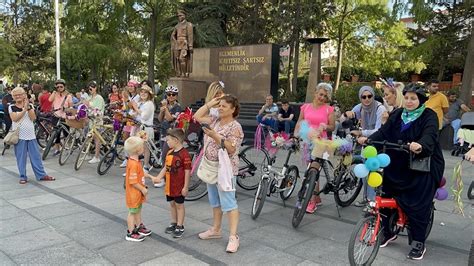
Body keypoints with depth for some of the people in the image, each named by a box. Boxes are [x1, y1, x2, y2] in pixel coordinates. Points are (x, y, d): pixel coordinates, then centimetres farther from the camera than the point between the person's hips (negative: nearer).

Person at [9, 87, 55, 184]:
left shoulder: (30, 106, 8)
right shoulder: (12, 107, 4)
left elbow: (33, 118, -6)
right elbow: (14, 118, -13)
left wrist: (28, 107, -14)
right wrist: (24, 109, -17)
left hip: (31, 135, 2)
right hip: (19, 135, -1)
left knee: (36, 155, 4)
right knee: (20, 157, 2)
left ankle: (41, 175, 9)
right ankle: (23, 177, 11)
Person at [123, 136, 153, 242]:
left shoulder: (136, 161, 3)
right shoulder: (133, 164, -29)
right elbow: (133, 182, -28)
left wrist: (150, 176, 13)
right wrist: (143, 189, -19)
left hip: (138, 193, 10)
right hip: (133, 193, -10)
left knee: (138, 210, 22)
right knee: (133, 212, 3)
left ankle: (139, 227, 38)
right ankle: (131, 233, 16)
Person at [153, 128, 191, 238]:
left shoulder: (184, 154, -19)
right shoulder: (169, 152, 5)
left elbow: (187, 171, -18)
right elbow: (165, 167, 11)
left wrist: (185, 187, -17)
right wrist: (158, 177, -2)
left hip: (179, 186, -7)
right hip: (169, 185, 7)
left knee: (179, 205, 6)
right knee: (172, 204, 18)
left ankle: (180, 227, 18)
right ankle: (173, 223, 34)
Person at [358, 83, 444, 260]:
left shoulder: (429, 116, -8)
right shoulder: (398, 114, 7)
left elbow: (429, 135, -27)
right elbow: (384, 132, -3)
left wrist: (420, 146, -49)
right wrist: (368, 139, -21)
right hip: (397, 166, 5)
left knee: (418, 204, -6)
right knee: (386, 196, 3)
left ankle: (419, 243, 11)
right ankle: (387, 232, 23)